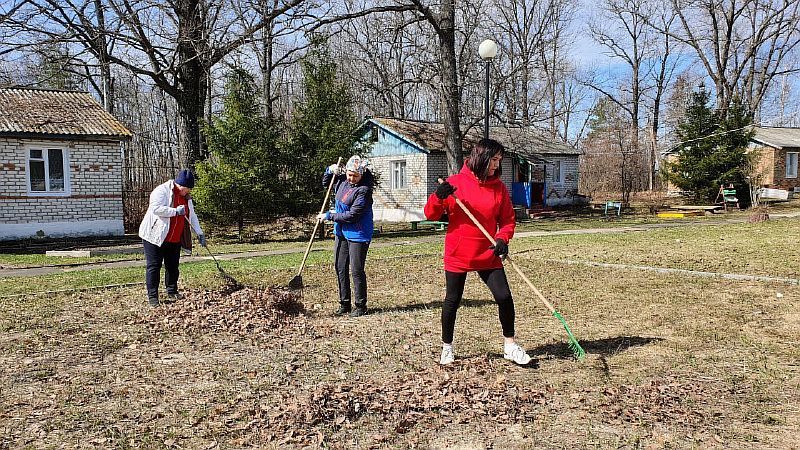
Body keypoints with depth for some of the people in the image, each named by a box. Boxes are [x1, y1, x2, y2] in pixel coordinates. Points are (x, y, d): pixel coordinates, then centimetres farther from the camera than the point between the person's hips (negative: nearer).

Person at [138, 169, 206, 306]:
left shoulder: (186, 197, 11)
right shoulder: (161, 191, -14)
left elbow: (192, 216, 16)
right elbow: (156, 208, -28)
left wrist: (199, 233, 8)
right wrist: (176, 211, -25)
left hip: (175, 239, 7)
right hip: (155, 236, -7)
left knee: (173, 266, 12)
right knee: (154, 266, -3)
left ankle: (172, 291, 25)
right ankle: (152, 296, 1)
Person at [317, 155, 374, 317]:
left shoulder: (364, 189, -20)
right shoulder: (342, 180, 3)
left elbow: (352, 216, -23)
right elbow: (326, 183, 24)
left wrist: (329, 216, -15)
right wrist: (330, 171, 3)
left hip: (357, 234, -8)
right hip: (341, 232, 8)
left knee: (356, 270, -4)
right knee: (340, 268, 12)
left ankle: (361, 306, 10)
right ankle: (344, 304, 23)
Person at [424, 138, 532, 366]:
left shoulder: (499, 187, 3)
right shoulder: (456, 182, -7)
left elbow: (507, 219, 8)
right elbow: (431, 215, -5)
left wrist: (503, 238, -12)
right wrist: (438, 197, -24)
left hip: (488, 255, 3)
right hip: (457, 254, -2)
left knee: (504, 296, -2)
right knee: (452, 300, 7)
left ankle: (510, 345, 17)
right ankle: (446, 347, 25)